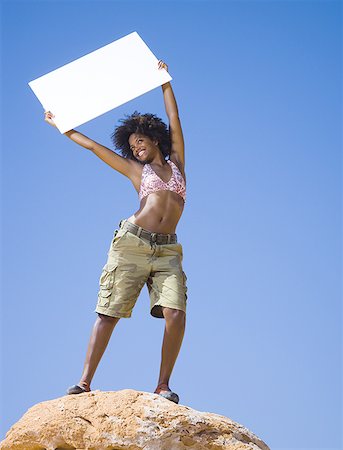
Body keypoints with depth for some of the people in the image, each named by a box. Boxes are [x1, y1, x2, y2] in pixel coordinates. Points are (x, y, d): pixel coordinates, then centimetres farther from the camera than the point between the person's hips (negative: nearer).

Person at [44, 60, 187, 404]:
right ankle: (85, 382, -7)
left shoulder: (176, 161, 21)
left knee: (176, 315, -16)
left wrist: (165, 81, 26)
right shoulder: (137, 170, 18)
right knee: (108, 312, -7)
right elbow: (93, 146, 23)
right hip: (131, 243, -1)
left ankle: (163, 384, -6)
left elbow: (174, 120, 21)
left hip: (167, 250, 1)